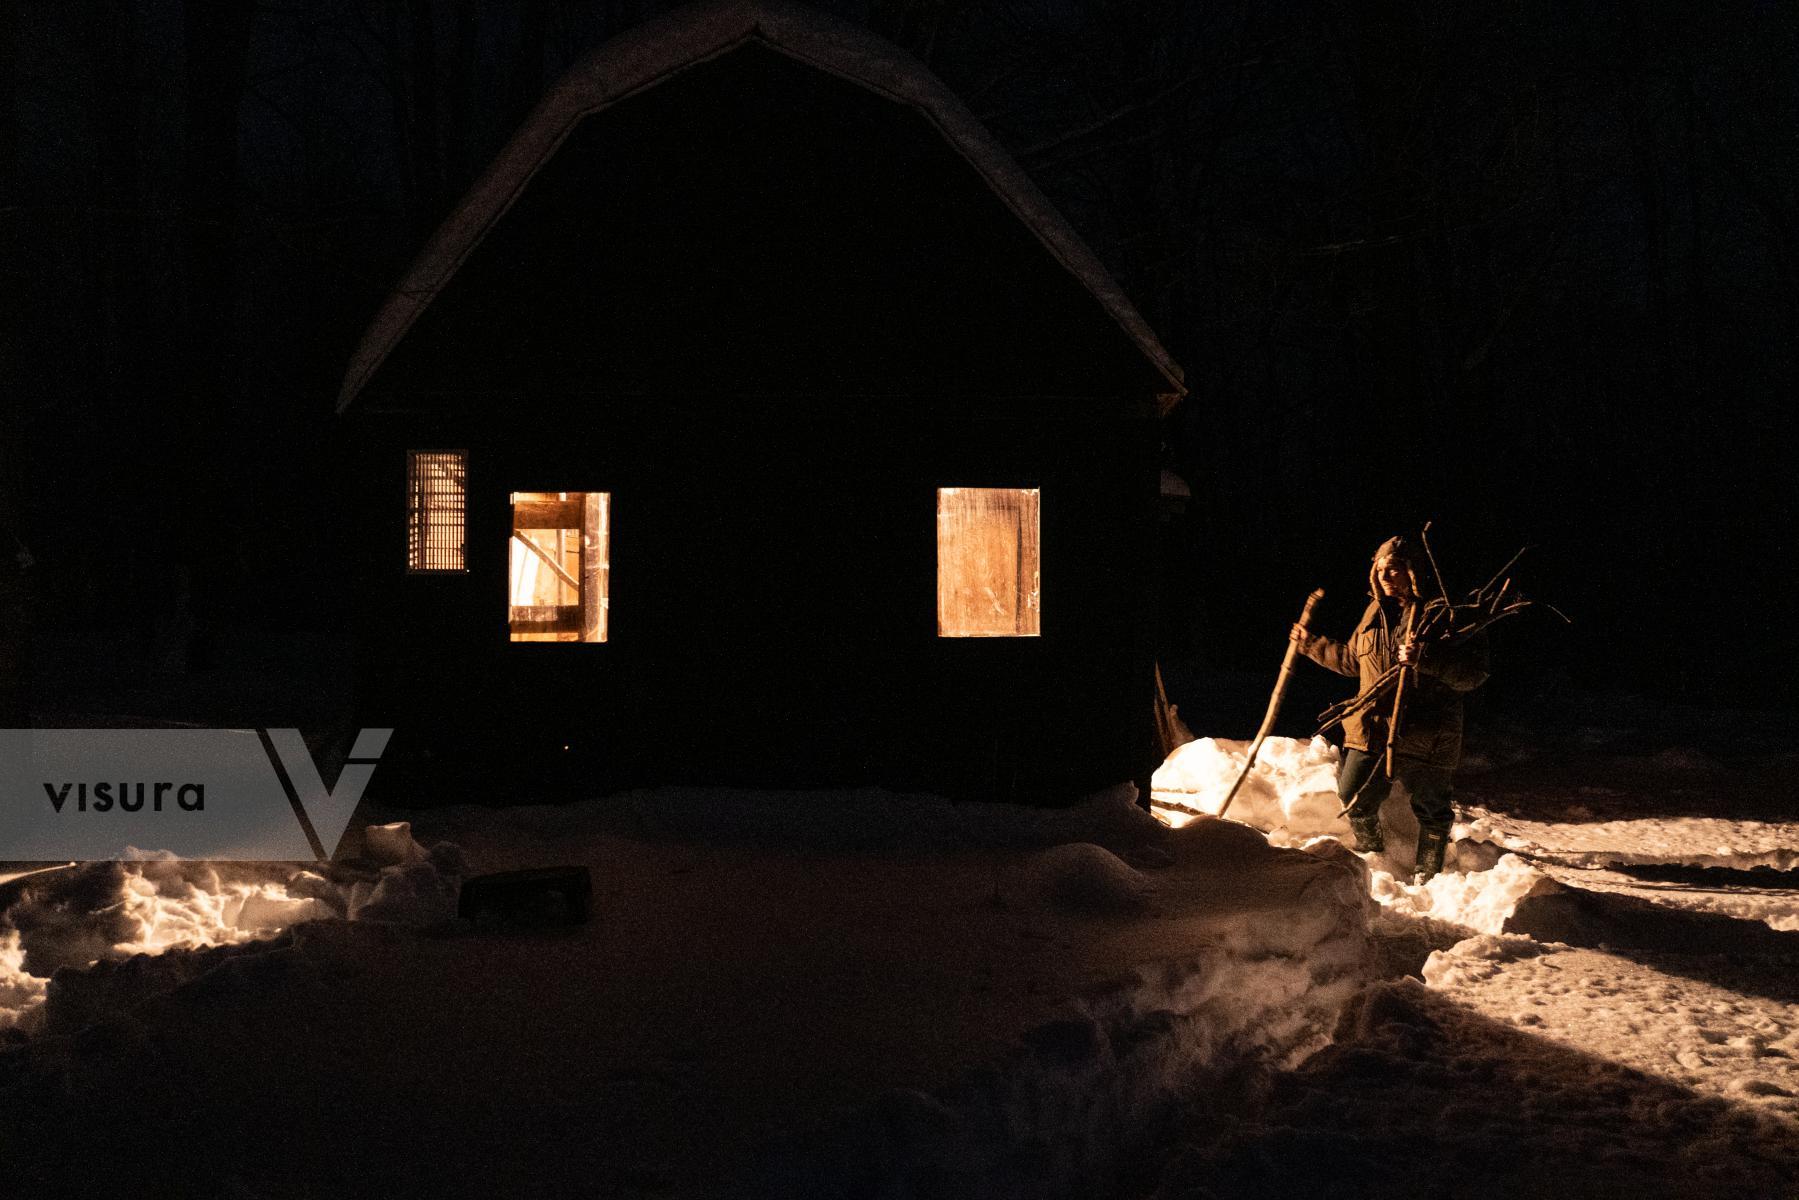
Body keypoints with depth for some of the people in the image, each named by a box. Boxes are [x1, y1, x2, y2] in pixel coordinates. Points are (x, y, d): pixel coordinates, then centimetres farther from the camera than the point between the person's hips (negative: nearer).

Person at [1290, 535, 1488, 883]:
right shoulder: (1377, 612, 12)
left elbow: (1473, 673, -19)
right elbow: (1351, 660, 29)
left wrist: (1425, 657, -32)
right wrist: (1312, 645, 30)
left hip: (1426, 736, -6)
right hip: (1371, 729, 6)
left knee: (1431, 809, 6)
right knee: (1354, 797, 9)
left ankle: (1427, 874, 25)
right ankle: (1371, 850, 37)